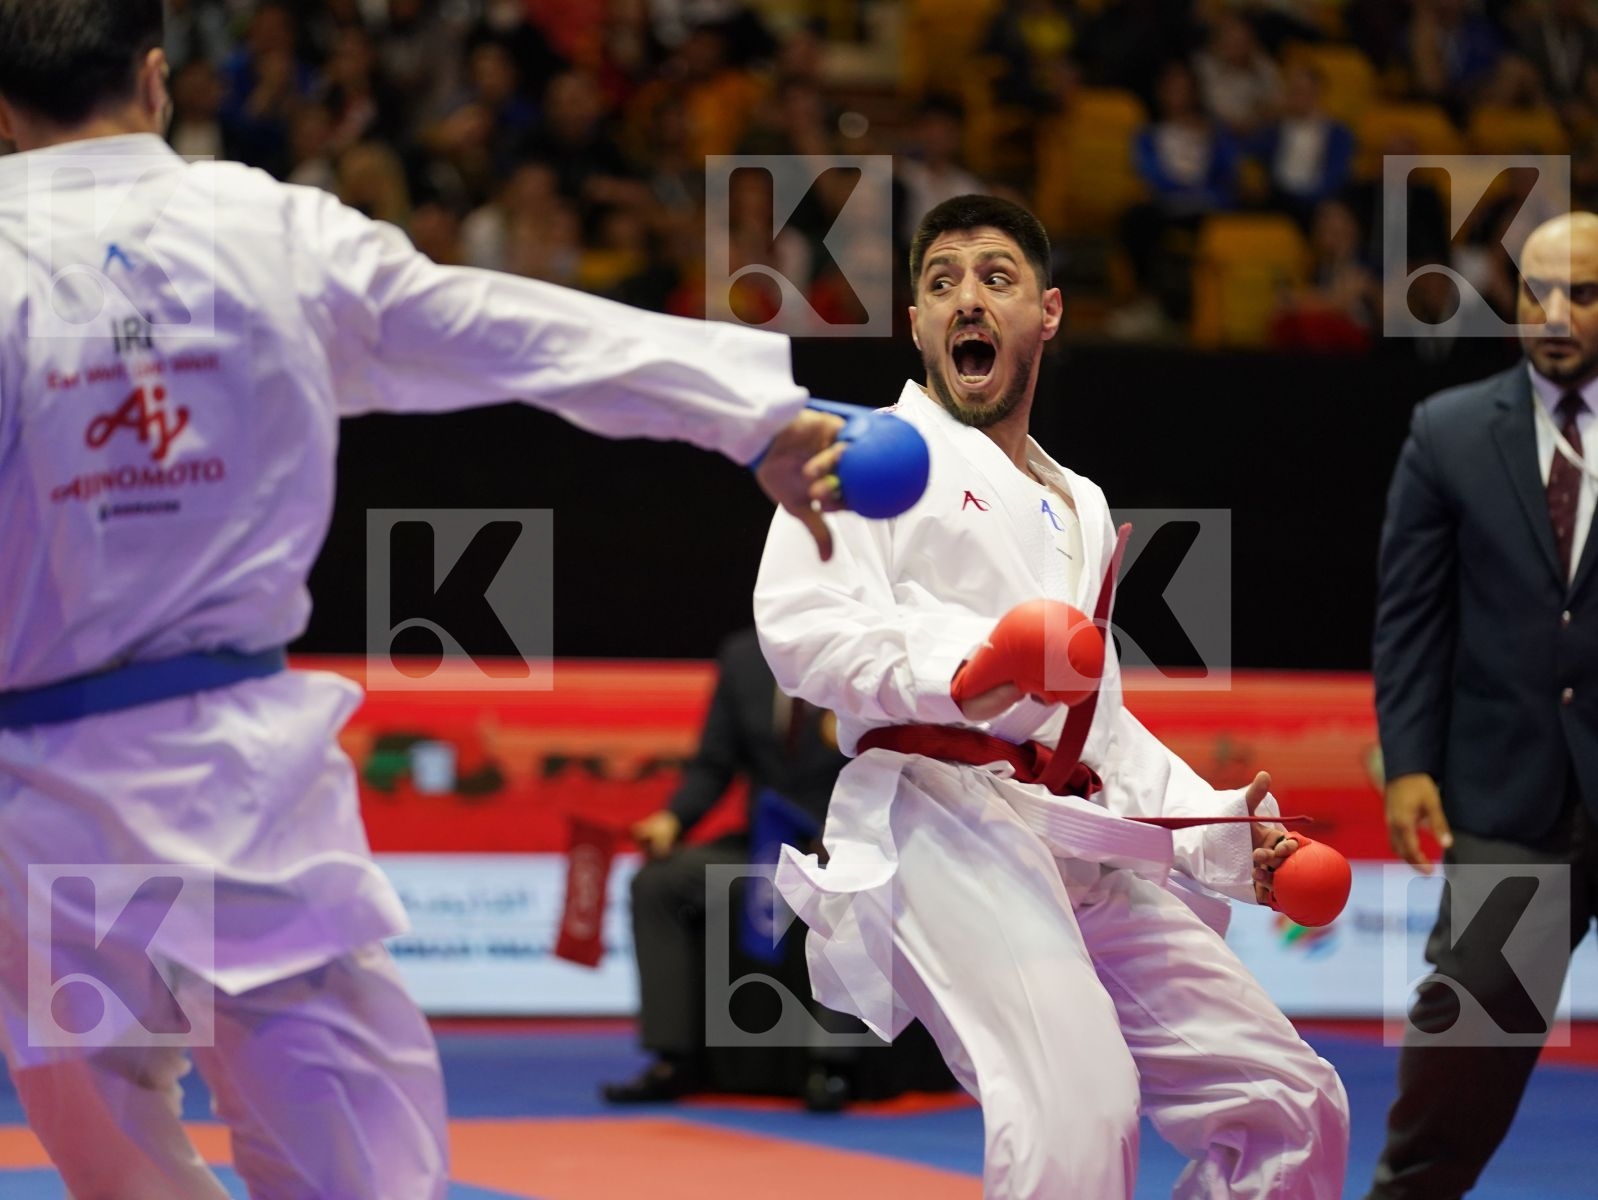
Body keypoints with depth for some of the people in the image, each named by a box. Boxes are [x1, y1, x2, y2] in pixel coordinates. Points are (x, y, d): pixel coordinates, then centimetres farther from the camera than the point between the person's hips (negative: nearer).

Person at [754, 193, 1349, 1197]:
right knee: (1076, 1115, -31)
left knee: (1291, 1105, 6)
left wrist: (1218, 832, 18)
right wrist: (947, 668, -27)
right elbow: (798, 621, -10)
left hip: (1083, 844, 8)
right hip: (942, 820, -8)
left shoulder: (1080, 508, 29)